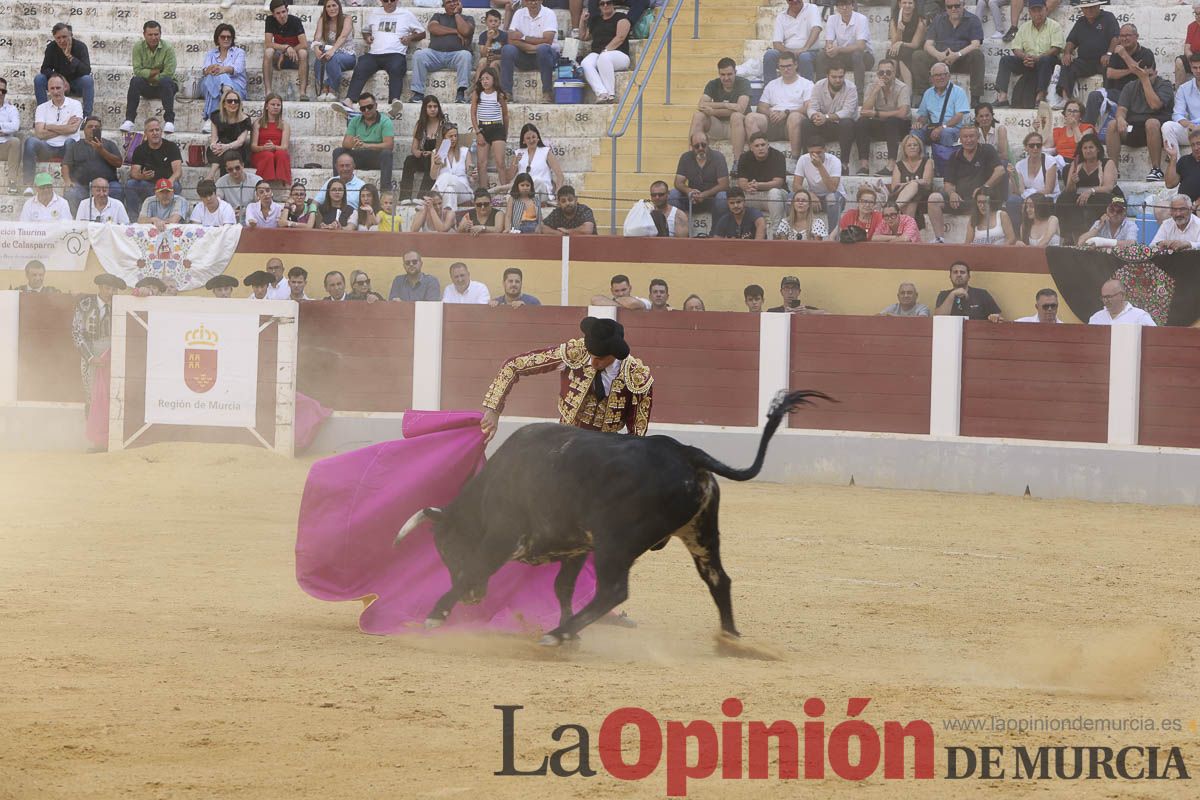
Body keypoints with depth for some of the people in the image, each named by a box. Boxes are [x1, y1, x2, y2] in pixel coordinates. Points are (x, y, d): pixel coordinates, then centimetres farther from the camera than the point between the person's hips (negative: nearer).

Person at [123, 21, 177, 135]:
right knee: (135, 81, -29)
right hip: (146, 87, 2)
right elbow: (138, 71, -13)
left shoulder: (168, 49, -10)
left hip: (164, 87, -2)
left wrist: (148, 75, -14)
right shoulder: (138, 48, -4)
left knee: (165, 81, -35)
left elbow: (168, 74, -17)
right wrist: (156, 71, -19)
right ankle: (129, 120, -33)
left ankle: (169, 120, -37)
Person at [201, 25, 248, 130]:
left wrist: (224, 69, -31)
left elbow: (238, 69, -6)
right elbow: (204, 71, 4)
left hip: (236, 87, -2)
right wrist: (209, 70, -24)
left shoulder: (239, 52, 17)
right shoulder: (210, 54, 25)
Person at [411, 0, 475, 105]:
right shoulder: (438, 17, 26)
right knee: (419, 55, -28)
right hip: (435, 53, 1)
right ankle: (418, 94, -32)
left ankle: (461, 93, -41)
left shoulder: (467, 18, 20)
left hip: (456, 55, -1)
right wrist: (455, 31, -1)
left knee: (465, 55, -36)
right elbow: (432, 28, 2)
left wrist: (457, 14, 7)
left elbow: (465, 31, -3)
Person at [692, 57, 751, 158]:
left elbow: (740, 109, -22)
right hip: (717, 125, 3)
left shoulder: (743, 83, -8)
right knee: (698, 116, -22)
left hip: (737, 126, -3)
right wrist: (726, 105, -23)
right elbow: (701, 105, -14)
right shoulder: (713, 85, 2)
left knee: (736, 116, -37)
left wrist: (713, 111, -22)